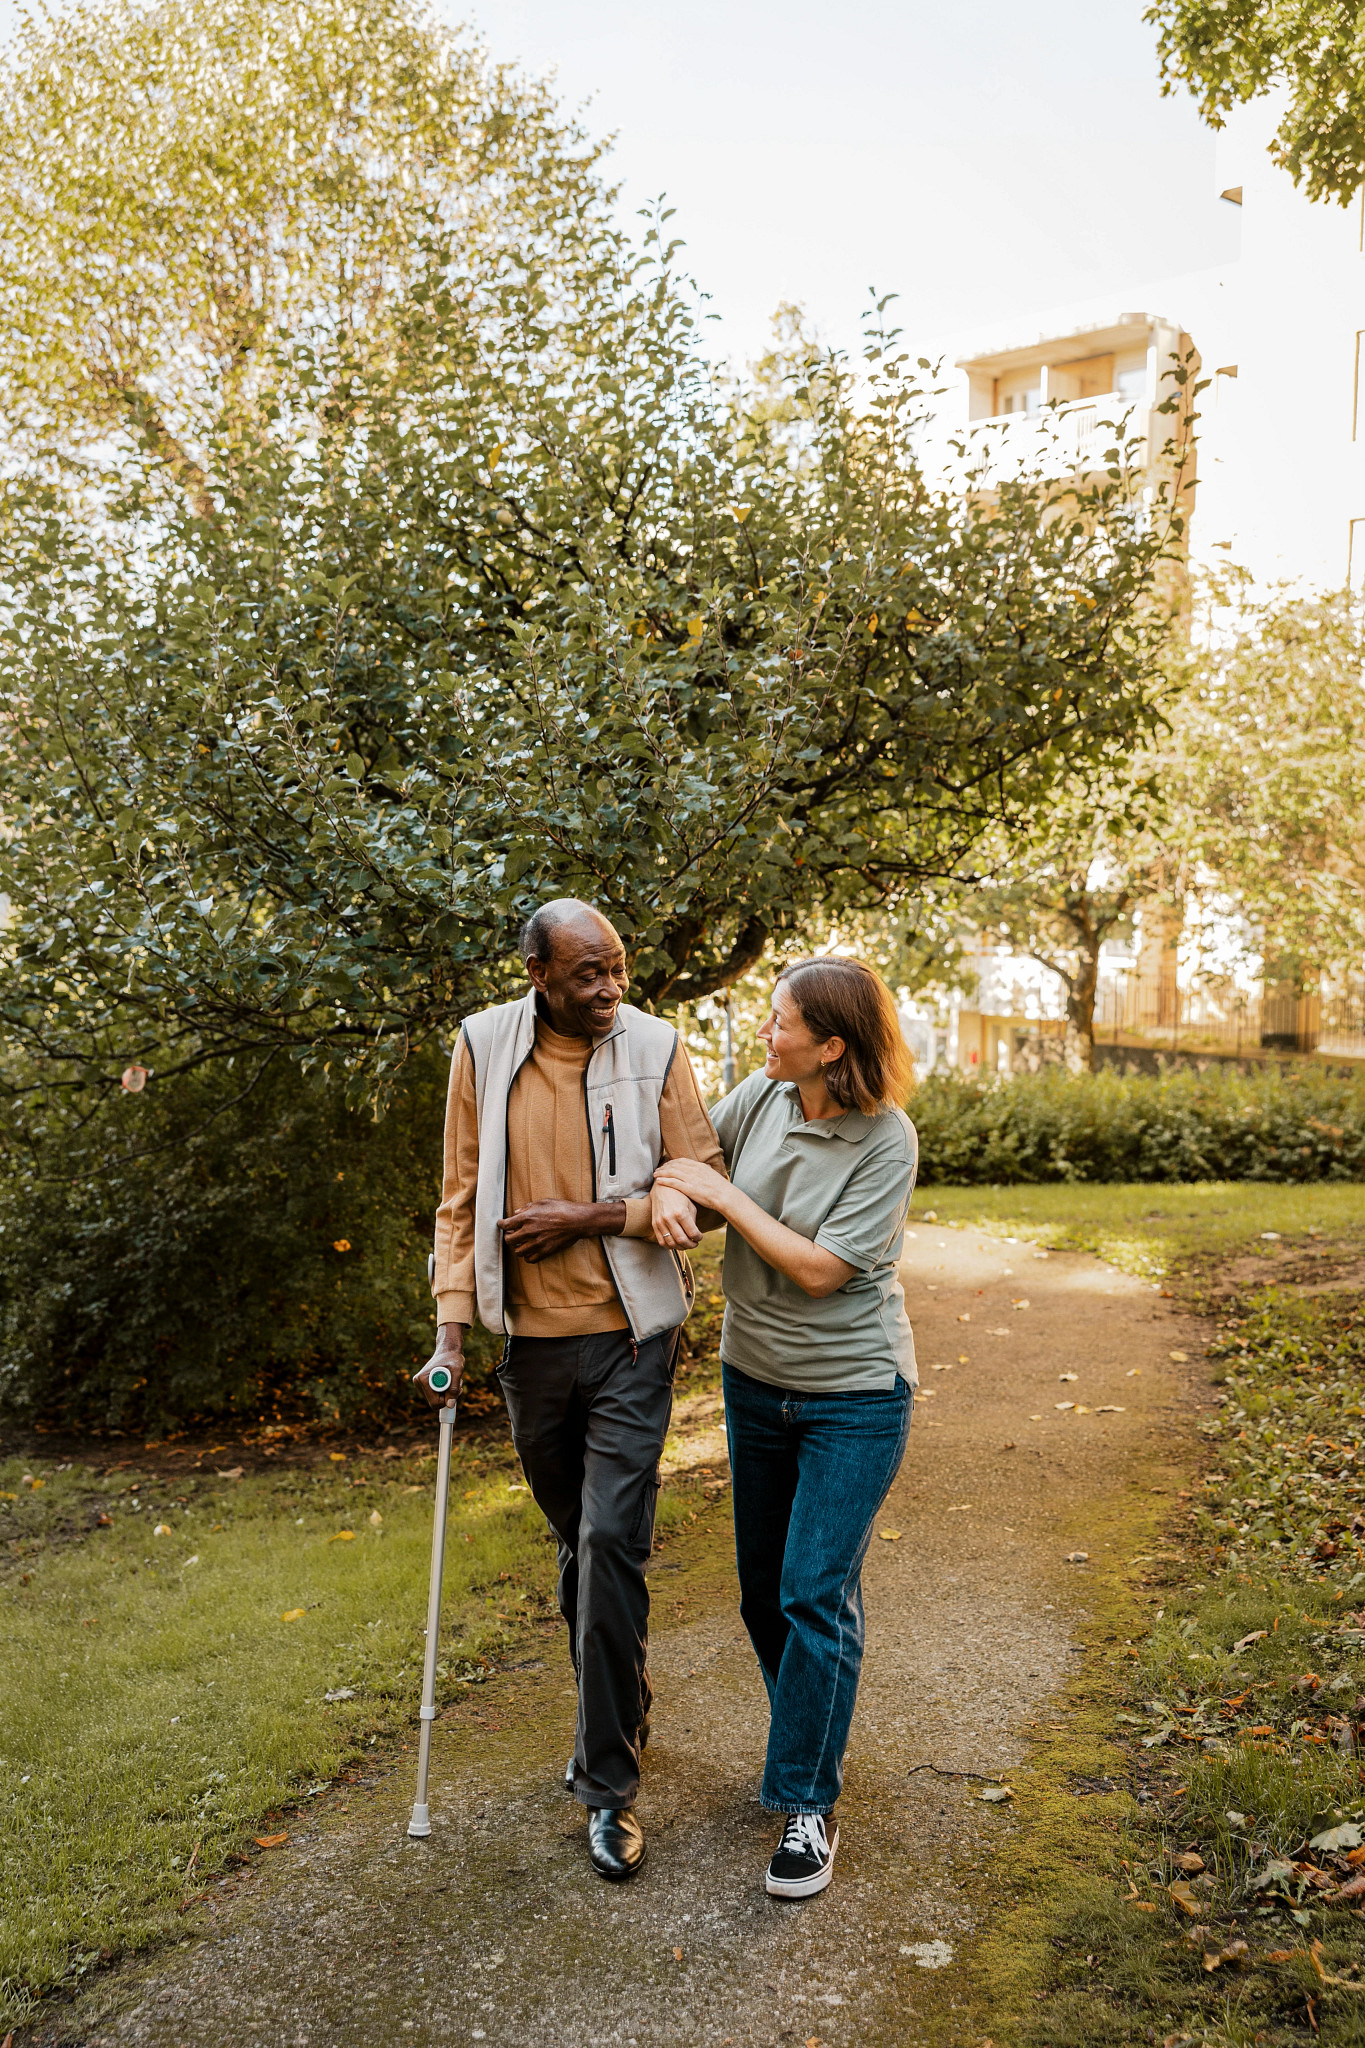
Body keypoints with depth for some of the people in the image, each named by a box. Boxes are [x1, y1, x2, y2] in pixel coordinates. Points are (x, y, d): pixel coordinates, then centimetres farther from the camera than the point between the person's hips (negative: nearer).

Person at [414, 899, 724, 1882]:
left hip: (629, 1339, -2)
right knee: (578, 1543, 17)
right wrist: (453, 1327, -4)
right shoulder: (485, 1047, -3)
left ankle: (610, 1783, 9)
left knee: (612, 1546, -6)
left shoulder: (655, 1047, -8)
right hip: (531, 1341, 3)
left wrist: (590, 1218, -14)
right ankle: (619, 1716, 40)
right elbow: (463, 1197, 2)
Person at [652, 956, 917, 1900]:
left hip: (854, 1396, -6)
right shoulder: (760, 1099, -5)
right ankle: (814, 1741, 40)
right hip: (755, 1380, 6)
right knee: (764, 1586, 16)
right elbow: (684, 1157, 13)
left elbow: (819, 1268, -22)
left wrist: (724, 1196, -19)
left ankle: (808, 1804, 11)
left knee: (815, 1593, -5)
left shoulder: (887, 1142, -20)